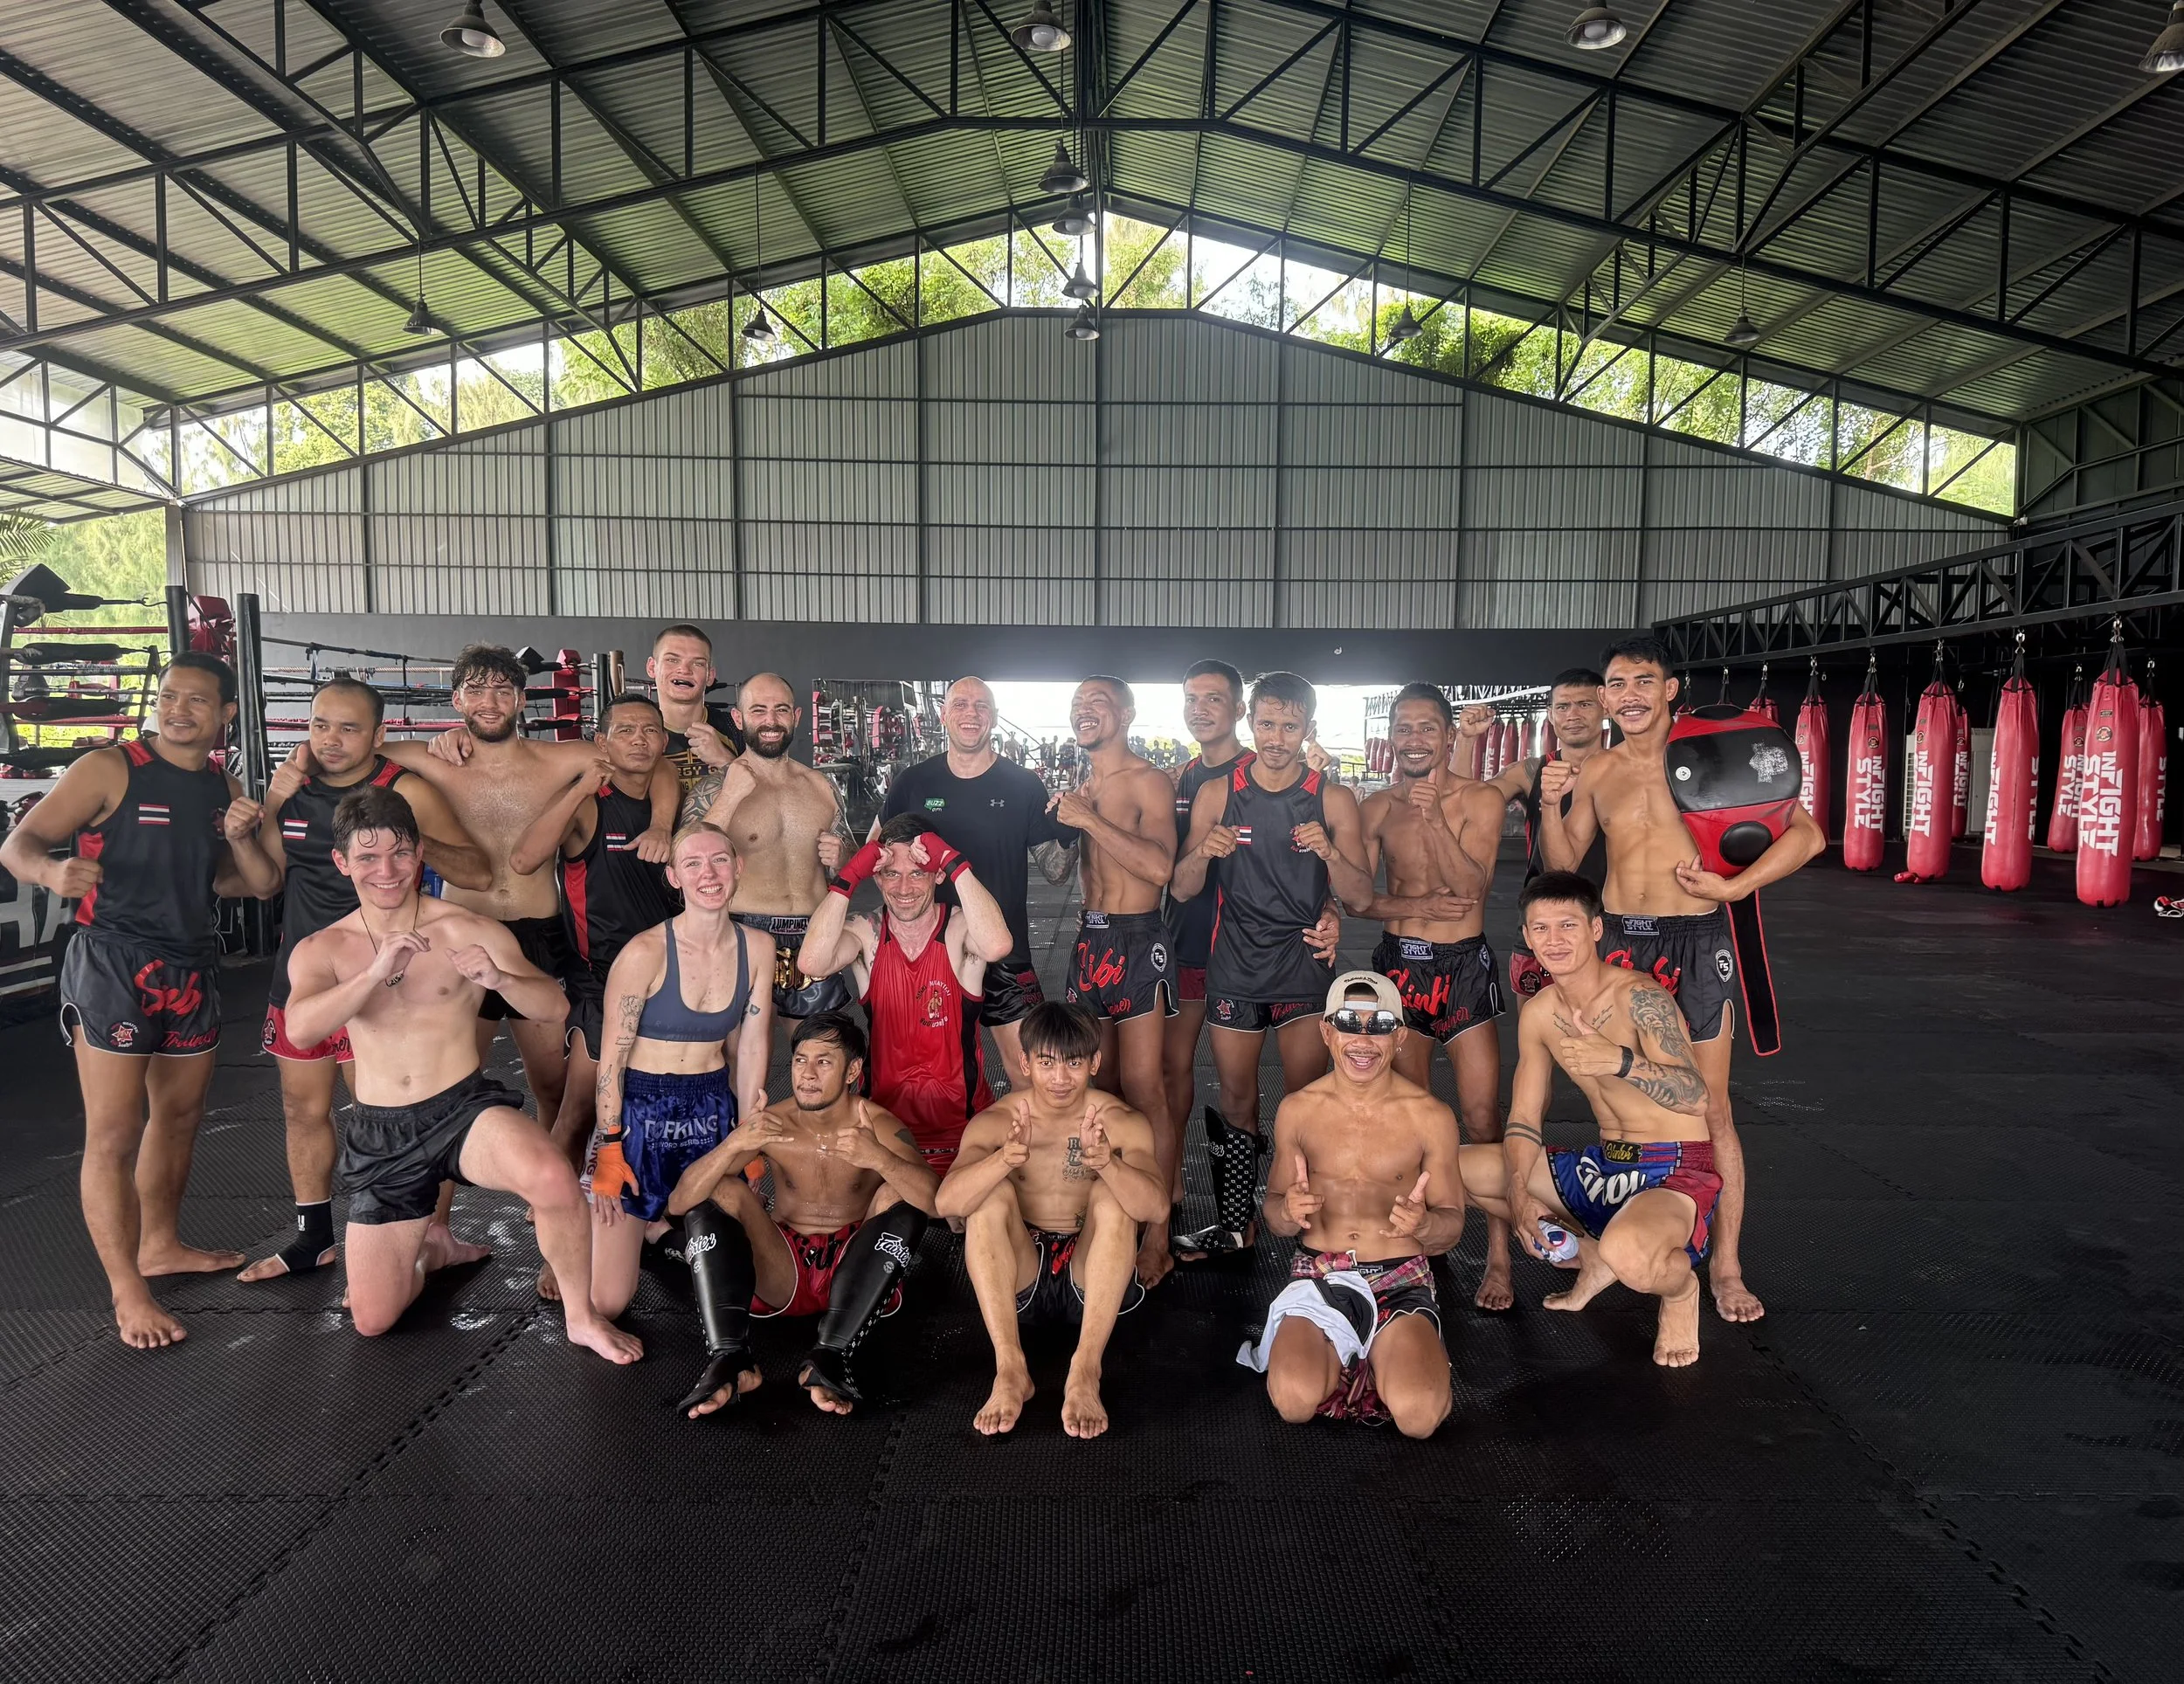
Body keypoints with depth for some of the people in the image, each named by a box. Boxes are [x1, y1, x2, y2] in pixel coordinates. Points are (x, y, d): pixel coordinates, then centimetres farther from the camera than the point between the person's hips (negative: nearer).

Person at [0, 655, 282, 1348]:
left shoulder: (224, 789, 8)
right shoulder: (108, 770, -9)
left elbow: (262, 885, 10)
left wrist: (240, 838, -9)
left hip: (192, 972, 7)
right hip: (113, 970, -7)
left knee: (179, 1117, 19)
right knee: (114, 1135, -5)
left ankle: (160, 1245, 37)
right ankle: (127, 1293, 2)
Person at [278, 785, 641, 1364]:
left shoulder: (468, 930, -5)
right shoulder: (321, 950, 2)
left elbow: (555, 1007, -11)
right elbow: (300, 1029, -18)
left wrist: (498, 979, -32)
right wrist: (376, 972, -33)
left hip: (466, 1108, -3)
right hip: (380, 1135, 3)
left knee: (553, 1179, -36)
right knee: (372, 1321, 5)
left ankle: (581, 1316, -10)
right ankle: (431, 1247, 39)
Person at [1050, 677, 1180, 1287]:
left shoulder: (1147, 781, -8)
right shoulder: (1078, 786, 14)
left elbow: (1159, 865, -23)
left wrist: (1089, 819, -20)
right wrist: (1062, 819, 9)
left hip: (1137, 942, -7)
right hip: (1090, 937, 7)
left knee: (1143, 1088, -7)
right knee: (1106, 1083, 13)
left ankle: (1158, 1236, -1)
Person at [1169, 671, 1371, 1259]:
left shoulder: (1333, 799, -1)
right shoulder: (1217, 794, 1)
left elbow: (1361, 898, -3)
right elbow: (1180, 890, 1)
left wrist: (1329, 852, -23)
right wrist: (1204, 852, -20)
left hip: (1303, 968, -1)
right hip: (1234, 968, 1)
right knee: (1237, 1100, 9)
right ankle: (1235, 1225, 21)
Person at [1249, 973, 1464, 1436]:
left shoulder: (1431, 1116, -2)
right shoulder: (1298, 1110, 2)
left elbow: (1453, 1222, 5)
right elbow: (1274, 1213, 11)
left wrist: (1423, 1224, -19)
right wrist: (1288, 1211, -14)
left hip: (1401, 1281, 0)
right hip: (1317, 1276, 1)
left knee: (1418, 1416, -27)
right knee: (1295, 1401, -28)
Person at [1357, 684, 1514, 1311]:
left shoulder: (1481, 800, -5)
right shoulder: (1377, 807, 4)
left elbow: (1472, 887, -15)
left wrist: (1433, 819, -25)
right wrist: (1416, 906, -14)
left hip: (1464, 965, -3)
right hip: (1398, 962, 3)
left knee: (1481, 1115, -6)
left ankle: (1498, 1256, 5)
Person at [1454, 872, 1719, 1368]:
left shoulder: (1638, 996, -19)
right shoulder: (1538, 1013, 2)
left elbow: (1697, 1097, -26)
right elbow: (1524, 1119, 5)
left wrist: (1621, 1060, -42)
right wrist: (1518, 1194, -11)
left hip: (1680, 1170, -7)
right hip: (1604, 1164, 7)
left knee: (1626, 1252, -40)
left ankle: (1679, 1289, 1)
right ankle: (1591, 1255, 14)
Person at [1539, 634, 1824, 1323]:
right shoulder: (1596, 772, 7)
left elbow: (1807, 834, -5)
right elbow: (1563, 863, 12)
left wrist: (1734, 886, -16)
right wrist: (1550, 806, -5)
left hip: (1695, 941, -3)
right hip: (1618, 940, 3)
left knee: (1709, 1108, -1)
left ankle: (1727, 1266, 10)